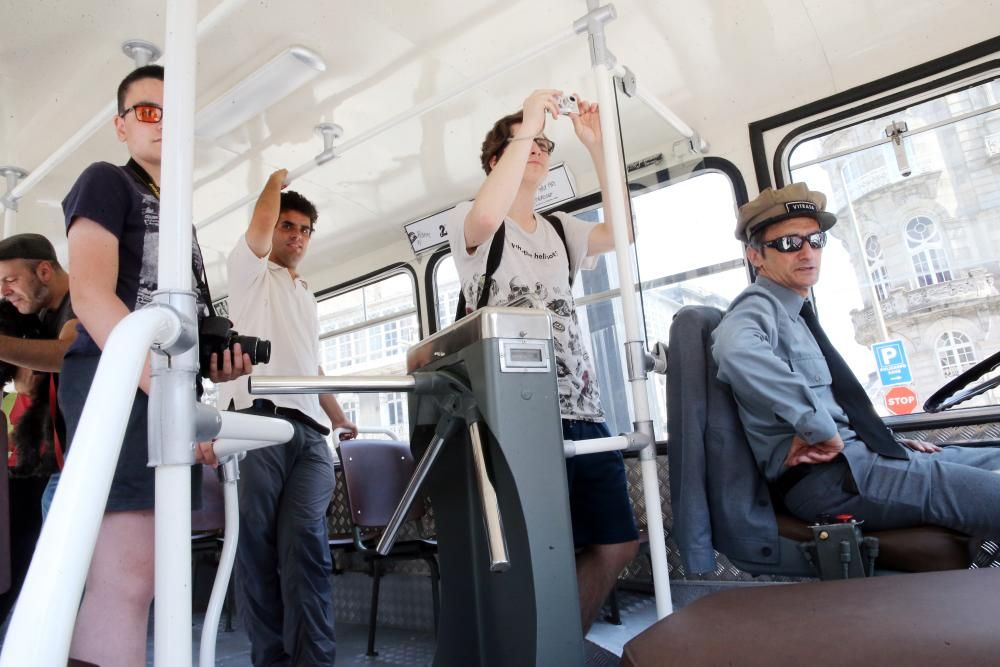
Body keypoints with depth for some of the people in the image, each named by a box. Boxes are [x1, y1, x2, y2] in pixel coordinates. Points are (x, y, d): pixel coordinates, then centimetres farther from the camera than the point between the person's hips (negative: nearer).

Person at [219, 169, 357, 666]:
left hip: (310, 430, 4)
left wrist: (339, 418, 23)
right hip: (257, 419, -4)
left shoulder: (307, 297, 31)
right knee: (257, 546, -5)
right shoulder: (249, 268, 15)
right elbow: (261, 220, -4)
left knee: (306, 545, -9)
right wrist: (278, 176, 16)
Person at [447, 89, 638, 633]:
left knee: (617, 543, 9)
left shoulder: (560, 230, 20)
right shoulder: (467, 220, 4)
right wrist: (524, 127, -13)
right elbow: (487, 217, -21)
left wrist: (596, 145, 0)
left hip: (581, 410, 7)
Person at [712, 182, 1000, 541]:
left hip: (850, 450, 10)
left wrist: (888, 440, 12)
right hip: (826, 474, -10)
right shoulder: (758, 308, -12)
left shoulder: (797, 313, 18)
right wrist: (822, 430, -30)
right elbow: (735, 350, -38)